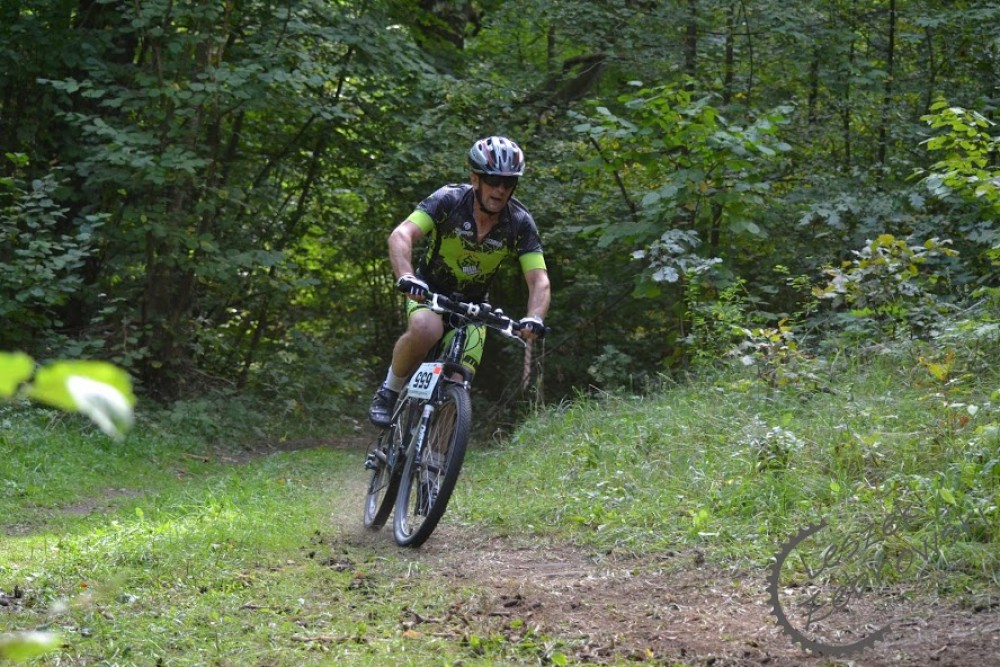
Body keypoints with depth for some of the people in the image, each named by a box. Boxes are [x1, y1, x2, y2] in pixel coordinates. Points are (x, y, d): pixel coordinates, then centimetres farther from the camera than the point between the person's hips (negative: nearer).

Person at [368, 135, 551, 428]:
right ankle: (389, 392, -12)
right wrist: (406, 277, -52)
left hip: (472, 305, 3)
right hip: (430, 292, -2)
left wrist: (534, 318, -40)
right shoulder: (449, 200, -22)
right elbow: (401, 235, -33)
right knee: (426, 330, -37)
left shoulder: (520, 223, -16)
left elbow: (539, 280, -19)